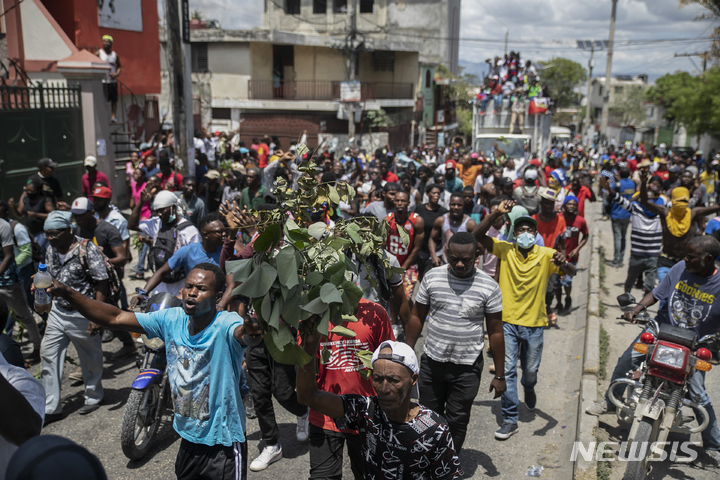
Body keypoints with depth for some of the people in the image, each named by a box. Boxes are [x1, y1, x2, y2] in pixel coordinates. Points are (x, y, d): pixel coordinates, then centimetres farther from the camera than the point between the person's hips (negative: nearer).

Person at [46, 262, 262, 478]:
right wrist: (67, 293, -15)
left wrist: (251, 333, -71)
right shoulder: (172, 319, -7)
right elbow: (115, 318, -6)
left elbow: (243, 333, -46)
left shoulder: (225, 325, -23)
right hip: (189, 437, 6)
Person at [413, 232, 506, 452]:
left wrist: (499, 375, -1)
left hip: (467, 368, -2)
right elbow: (417, 317, 4)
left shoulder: (489, 287, -9)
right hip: (432, 362, 2)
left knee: (457, 422, 10)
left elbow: (495, 332, -3)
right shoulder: (432, 277, -5)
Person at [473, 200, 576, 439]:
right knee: (507, 370, -3)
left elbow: (572, 272, -17)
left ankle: (528, 388, 51)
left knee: (531, 370, 14)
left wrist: (563, 264, -41)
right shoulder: (505, 249, -4)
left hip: (534, 324, 1)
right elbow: (478, 235, -14)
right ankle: (510, 420, 8)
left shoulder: (546, 255, -5)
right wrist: (497, 213, -25)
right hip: (508, 321, 0)